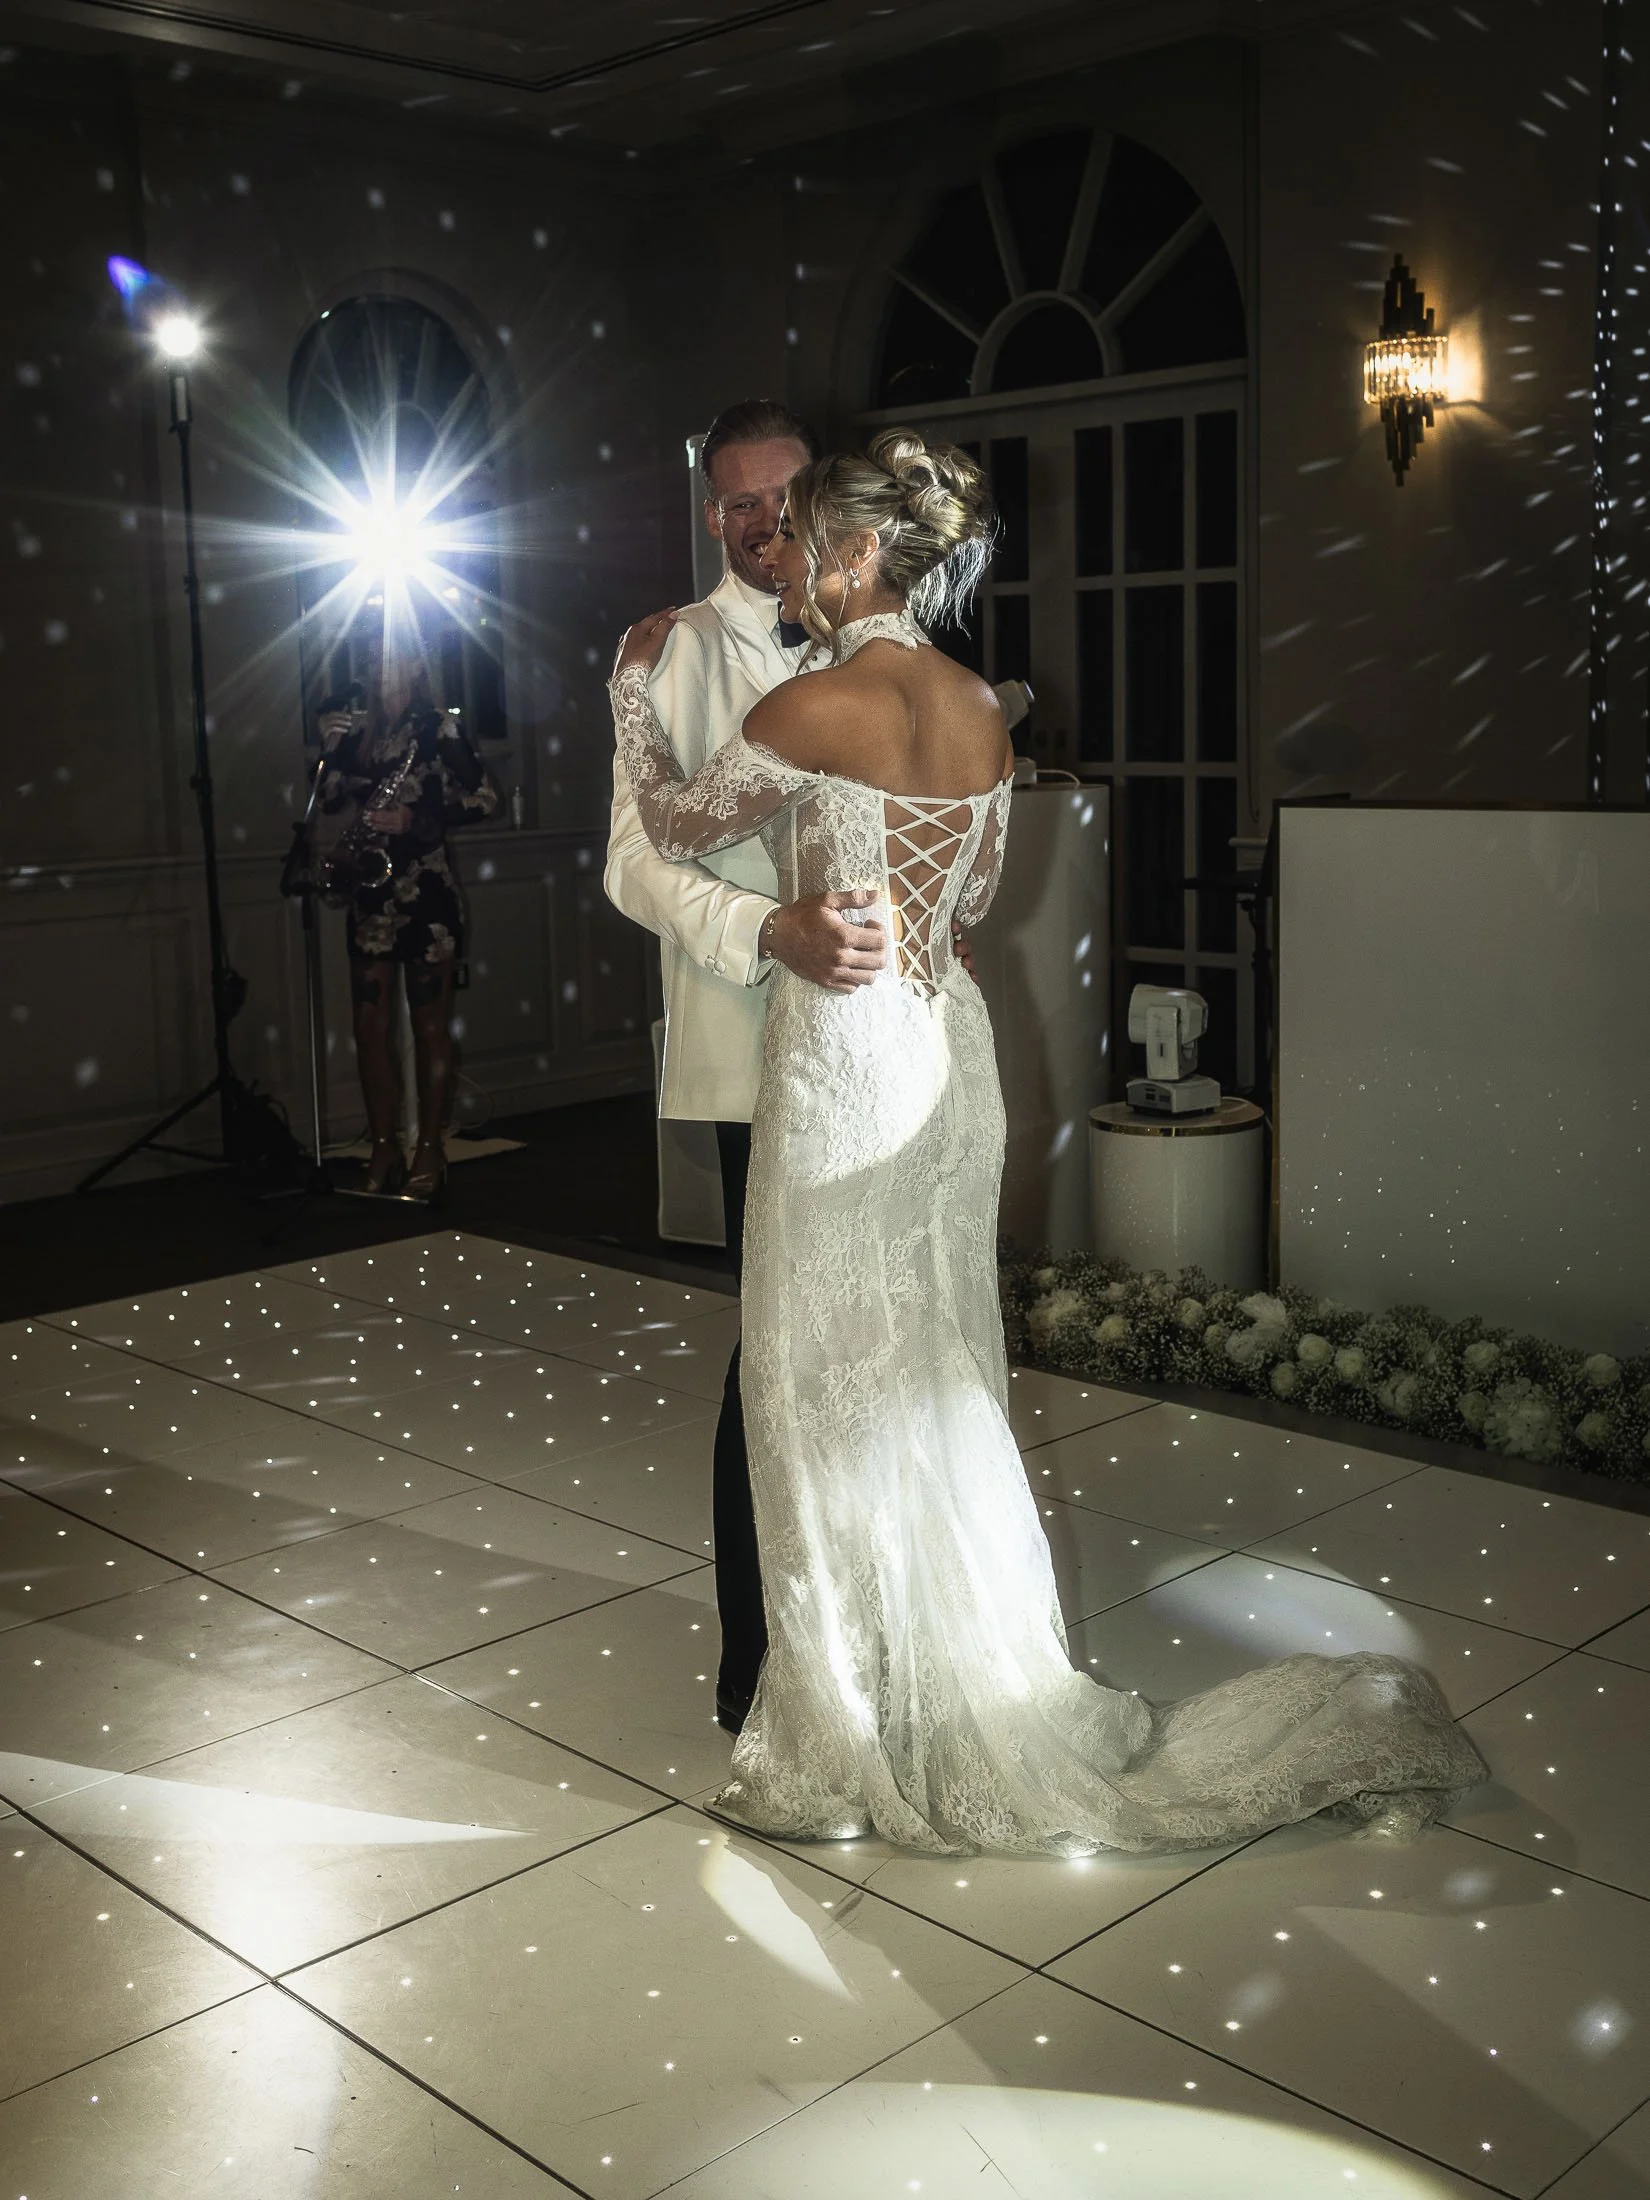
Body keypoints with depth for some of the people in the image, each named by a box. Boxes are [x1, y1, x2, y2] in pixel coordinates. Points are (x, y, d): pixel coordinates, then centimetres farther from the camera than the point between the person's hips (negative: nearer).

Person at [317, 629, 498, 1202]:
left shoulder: (437, 728, -2)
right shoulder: (357, 730, 13)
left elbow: (484, 797, -7)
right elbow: (330, 798, 12)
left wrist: (416, 820, -16)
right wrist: (331, 747, -3)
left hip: (426, 887, -5)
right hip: (373, 890, 5)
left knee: (429, 1022, -1)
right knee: (370, 1023, 4)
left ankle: (429, 1154, 4)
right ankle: (383, 1152, 11)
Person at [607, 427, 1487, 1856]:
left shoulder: (814, 708, -17)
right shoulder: (979, 706, 5)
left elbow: (677, 824, -1)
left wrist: (634, 683, 14)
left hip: (843, 1066, -8)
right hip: (949, 1054, 8)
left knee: (837, 1402, 4)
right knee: (935, 1387, 18)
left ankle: (847, 1755, 17)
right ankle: (984, 1700, 31)